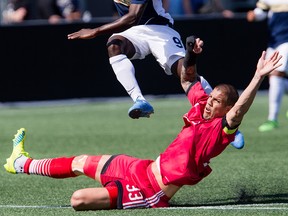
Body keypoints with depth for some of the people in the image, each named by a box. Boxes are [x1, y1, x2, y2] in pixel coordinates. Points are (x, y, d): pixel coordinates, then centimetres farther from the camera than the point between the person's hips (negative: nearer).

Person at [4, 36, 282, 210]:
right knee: (80, 163, 26)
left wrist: (258, 77, -51)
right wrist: (191, 54, 1)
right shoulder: (201, 107, 3)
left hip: (151, 191, -9)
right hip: (144, 167, 9)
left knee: (79, 200, -19)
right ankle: (22, 163, 46)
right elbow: (187, 79, 18)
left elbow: (239, 109, -40)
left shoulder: (221, 129, -21)